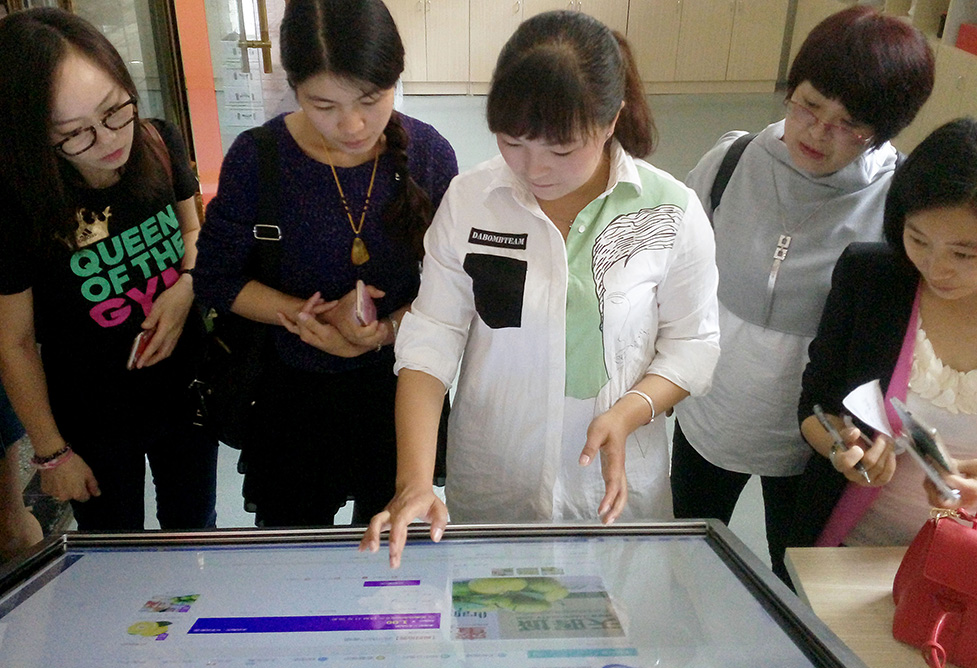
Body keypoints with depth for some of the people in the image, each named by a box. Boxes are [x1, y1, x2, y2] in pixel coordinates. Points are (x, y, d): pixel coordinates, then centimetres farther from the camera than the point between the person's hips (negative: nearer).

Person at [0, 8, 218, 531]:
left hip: (187, 393, 3)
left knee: (194, 532, 25)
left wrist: (187, 286, -15)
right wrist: (51, 453, -5)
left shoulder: (159, 143, -13)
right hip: (93, 424, -3)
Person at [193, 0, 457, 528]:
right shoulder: (258, 159, -16)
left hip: (398, 382, 1)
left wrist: (386, 329, -23)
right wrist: (309, 314, -21)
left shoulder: (427, 153, -12)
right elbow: (217, 278, -7)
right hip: (293, 389, 0)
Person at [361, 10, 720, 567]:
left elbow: (692, 343, -3)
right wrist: (415, 482, -19)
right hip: (489, 484, 1)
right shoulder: (469, 201, -10)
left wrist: (630, 412, -22)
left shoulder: (672, 211, -11)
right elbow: (431, 341, -10)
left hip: (614, 484, 0)